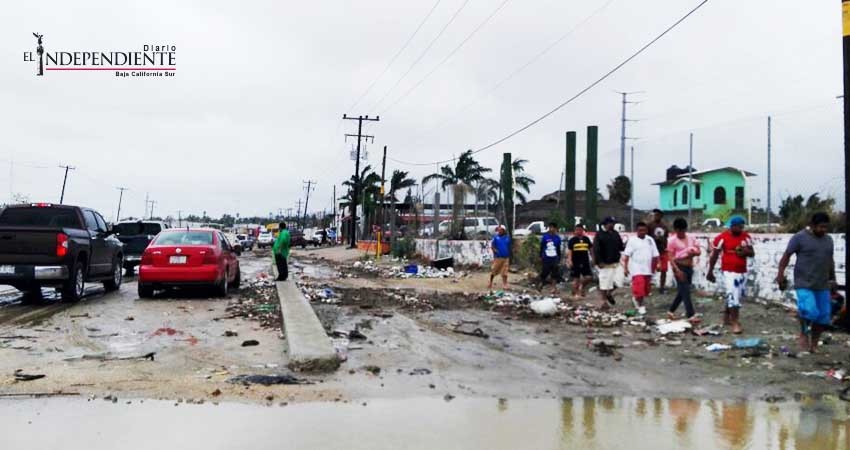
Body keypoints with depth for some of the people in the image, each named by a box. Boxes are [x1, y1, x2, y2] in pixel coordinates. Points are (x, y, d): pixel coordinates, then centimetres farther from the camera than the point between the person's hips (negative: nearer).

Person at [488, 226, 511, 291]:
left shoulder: (507, 238, 6)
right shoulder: (496, 237, -2)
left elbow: (509, 248, 13)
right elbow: (491, 245, -2)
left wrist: (510, 257, 13)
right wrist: (495, 250, -18)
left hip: (505, 257, 2)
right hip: (497, 257, -2)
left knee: (505, 272, 2)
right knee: (493, 271, 5)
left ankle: (505, 285, 11)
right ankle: (490, 283, 21)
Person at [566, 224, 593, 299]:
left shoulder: (586, 239, 10)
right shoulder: (572, 240, -1)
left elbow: (591, 248, 17)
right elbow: (569, 251, -5)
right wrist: (569, 260, -15)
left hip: (585, 262, 4)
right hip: (575, 263, -3)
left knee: (589, 277, -3)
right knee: (576, 279, 1)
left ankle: (581, 286, 23)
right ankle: (575, 293, 12)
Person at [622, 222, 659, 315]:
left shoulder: (650, 240, 7)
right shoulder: (632, 240, -6)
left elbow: (655, 255, 11)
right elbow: (626, 255, -8)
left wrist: (654, 267, 7)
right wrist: (625, 268, -13)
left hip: (647, 269, 5)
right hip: (637, 269, -5)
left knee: (646, 289, 11)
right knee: (639, 289, -11)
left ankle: (635, 299, 35)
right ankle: (640, 306, 4)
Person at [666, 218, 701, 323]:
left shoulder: (691, 238, 8)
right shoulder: (672, 240, -8)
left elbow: (699, 251, 7)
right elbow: (670, 257, -12)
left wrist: (693, 253, -17)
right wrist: (677, 270, -21)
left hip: (689, 267, 6)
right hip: (679, 267, -6)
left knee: (682, 291, 12)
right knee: (685, 291, -9)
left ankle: (671, 311, 25)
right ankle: (691, 315, -9)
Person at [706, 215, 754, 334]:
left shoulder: (746, 237, 5)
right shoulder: (722, 238, -10)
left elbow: (752, 253, 10)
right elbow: (714, 255, -3)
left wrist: (746, 252, -15)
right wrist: (710, 272, -1)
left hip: (742, 272, 6)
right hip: (729, 272, -6)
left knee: (738, 296, 14)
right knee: (733, 297, -10)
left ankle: (726, 316, 32)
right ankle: (735, 323, -5)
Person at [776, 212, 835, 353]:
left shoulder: (828, 240, 13)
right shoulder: (799, 238, -6)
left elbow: (830, 260, 22)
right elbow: (787, 255, -8)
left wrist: (833, 278, 20)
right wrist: (781, 273, -17)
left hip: (823, 285, 6)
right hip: (804, 284, -6)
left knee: (824, 316, 4)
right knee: (809, 311, -20)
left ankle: (814, 343, 17)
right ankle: (804, 334, 6)